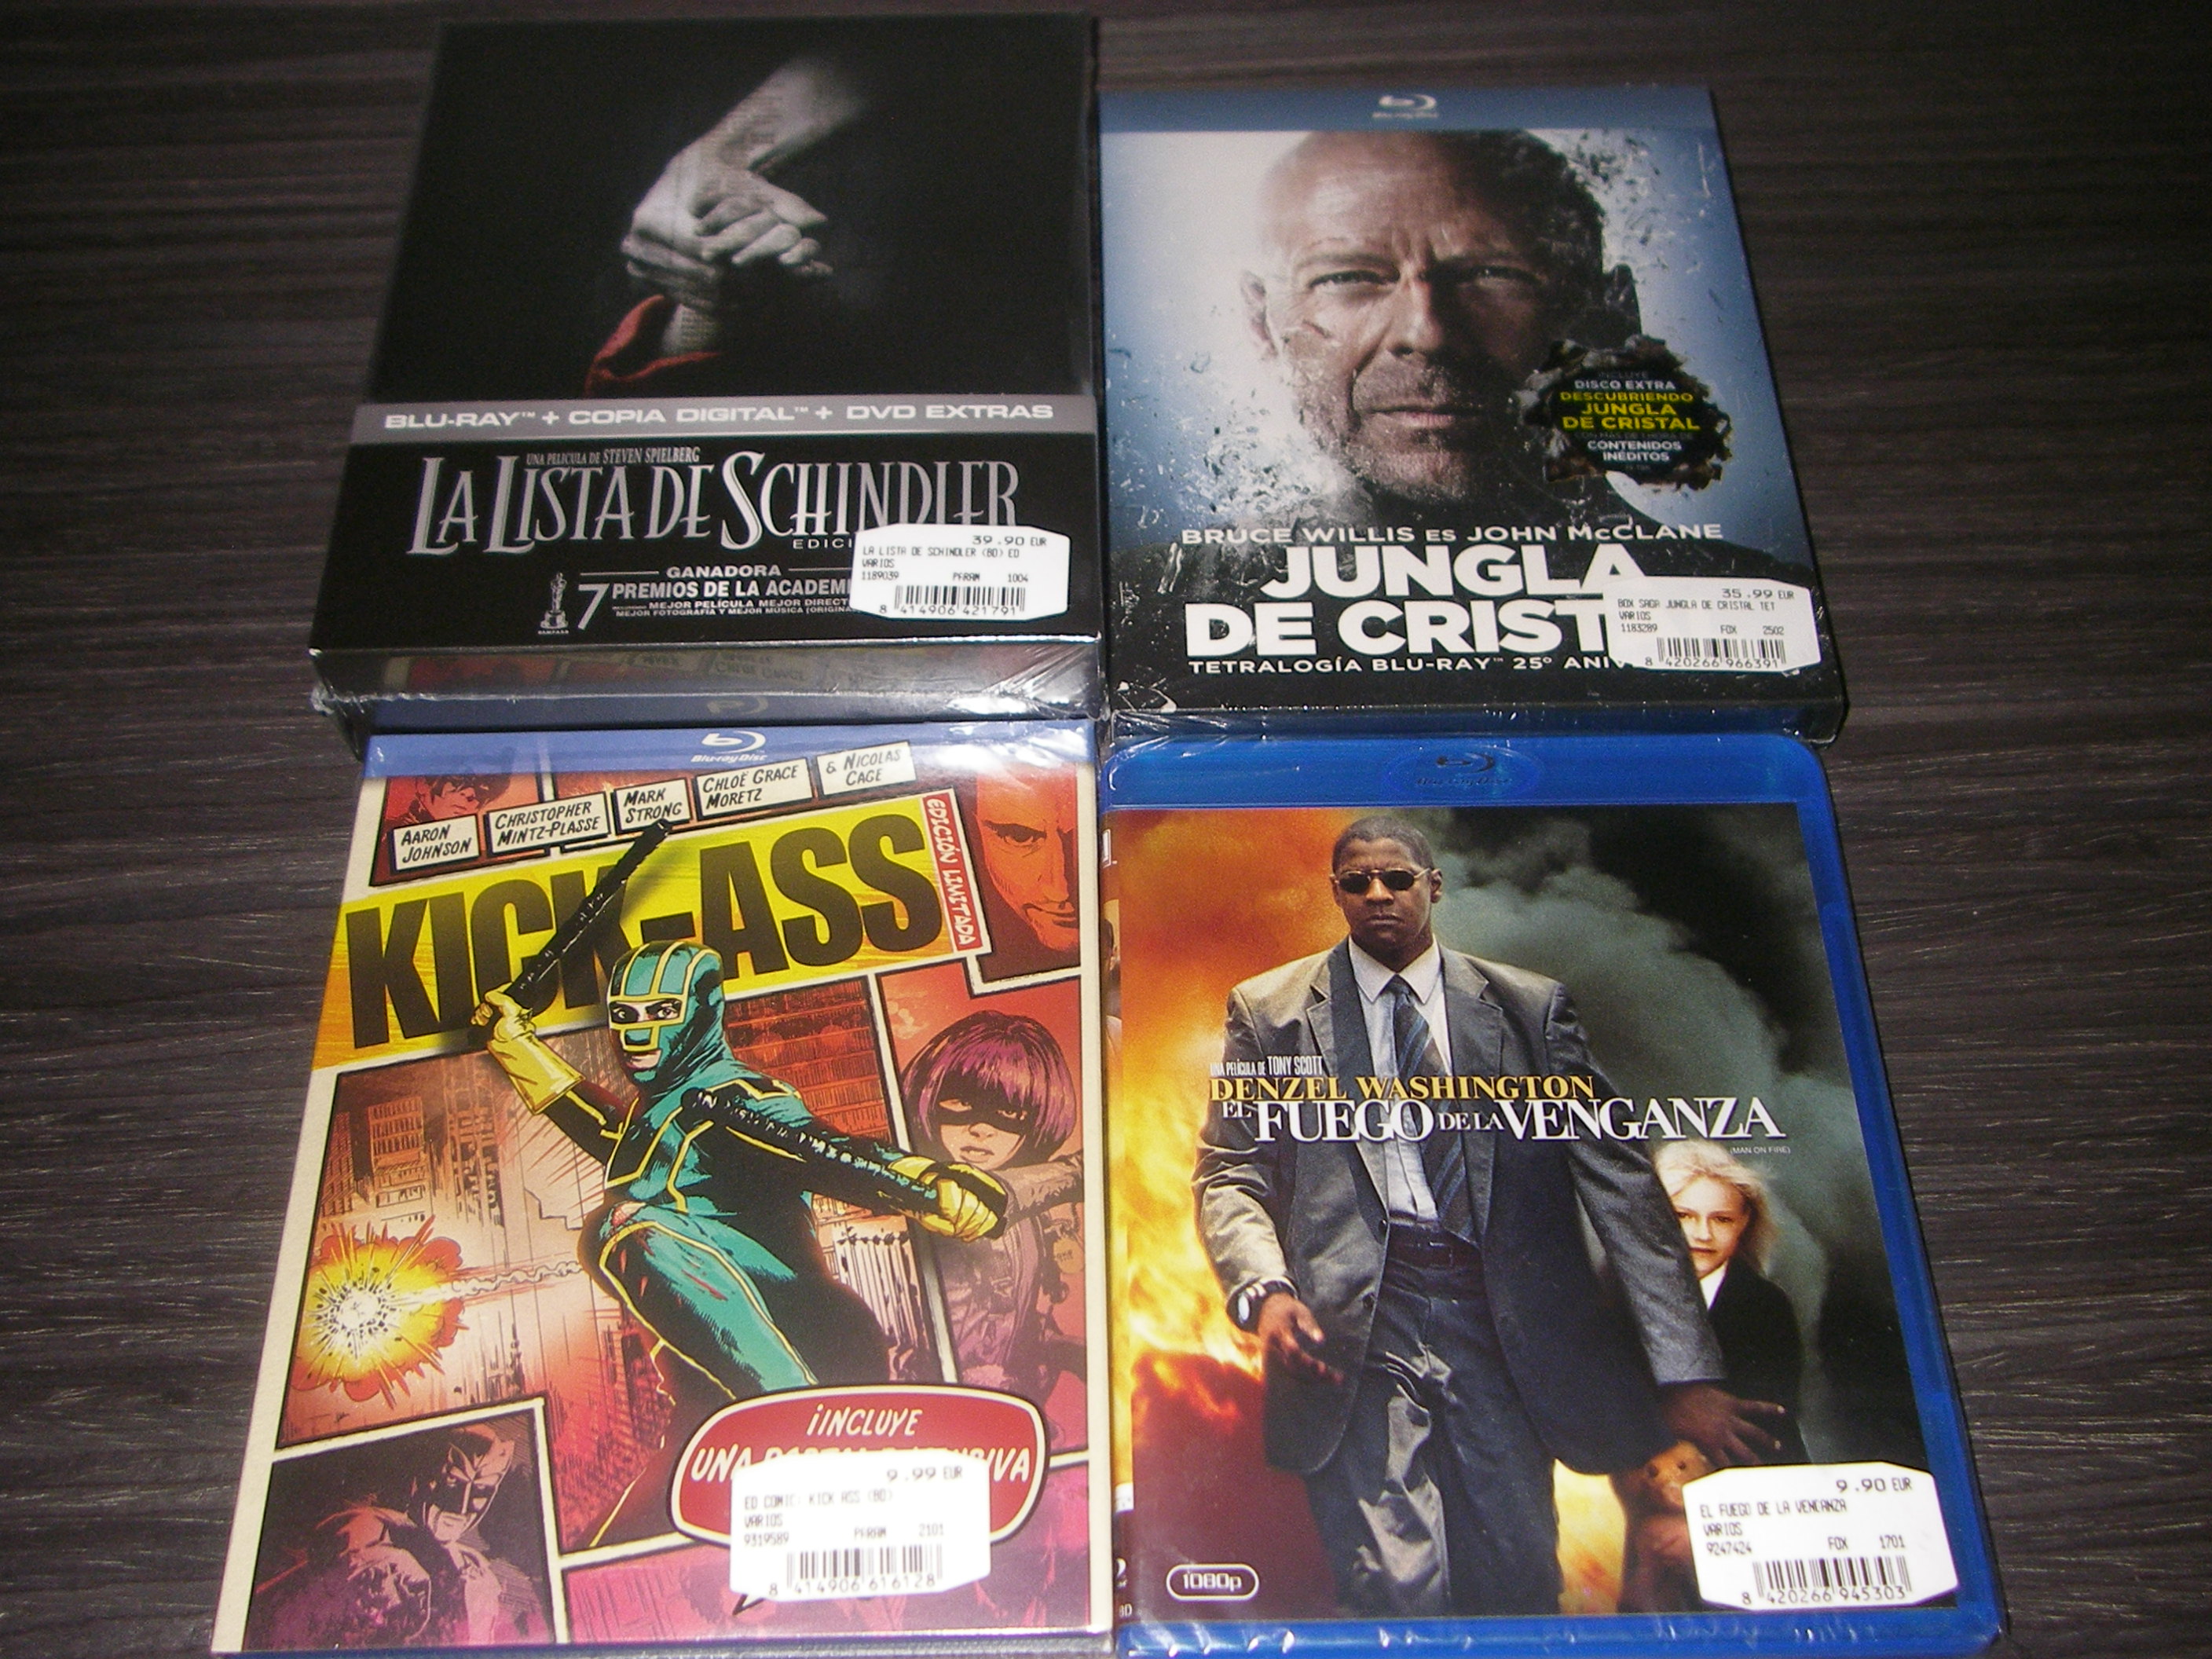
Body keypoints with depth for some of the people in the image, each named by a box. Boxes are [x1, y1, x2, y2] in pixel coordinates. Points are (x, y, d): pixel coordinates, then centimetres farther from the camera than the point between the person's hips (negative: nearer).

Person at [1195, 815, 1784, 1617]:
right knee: (1397, 1591, -12)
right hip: (1354, 1328, -1)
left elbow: (1618, 1175, 4)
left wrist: (1684, 1368, -3)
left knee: (1518, 1586, 6)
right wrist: (1265, 1291, -15)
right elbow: (1230, 1175, 6)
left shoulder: (1532, 1007, 8)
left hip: (1503, 1334, 2)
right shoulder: (1270, 1009, 8)